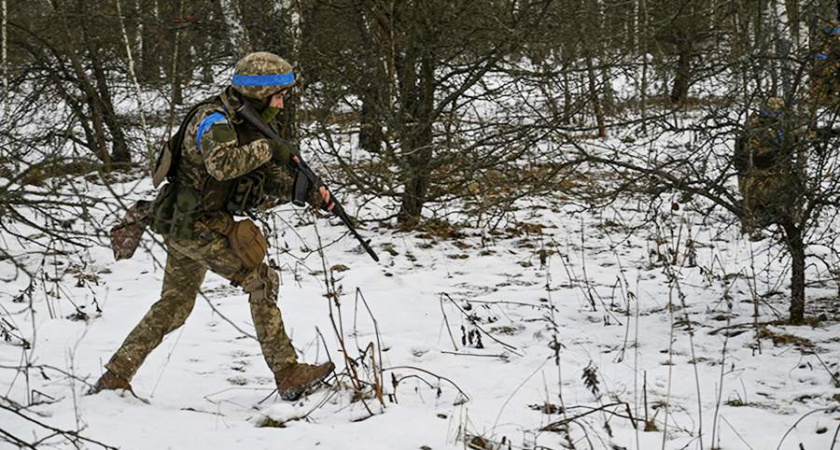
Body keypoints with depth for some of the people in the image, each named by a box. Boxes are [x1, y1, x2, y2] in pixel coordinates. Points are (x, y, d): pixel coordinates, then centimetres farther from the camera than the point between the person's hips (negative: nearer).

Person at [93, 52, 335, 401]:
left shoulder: (253, 124, 9)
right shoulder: (214, 120, -19)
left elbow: (272, 180, 9)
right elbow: (222, 163, -40)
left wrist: (310, 192, -8)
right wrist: (269, 148, -30)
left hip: (184, 225, 10)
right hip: (193, 225, -10)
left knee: (174, 305, 16)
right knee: (261, 282, -10)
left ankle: (114, 376, 22)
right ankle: (287, 375, -9)